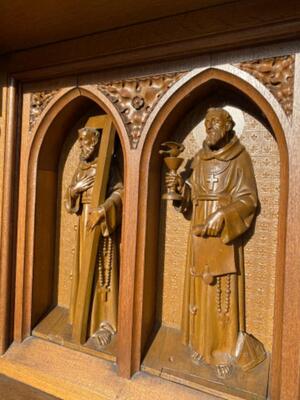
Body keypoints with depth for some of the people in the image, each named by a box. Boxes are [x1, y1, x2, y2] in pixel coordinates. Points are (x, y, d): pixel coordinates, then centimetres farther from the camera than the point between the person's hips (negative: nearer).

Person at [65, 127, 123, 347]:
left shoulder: (109, 165, -6)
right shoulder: (81, 167, 13)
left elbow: (119, 192, -18)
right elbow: (70, 195, 14)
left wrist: (102, 210, -33)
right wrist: (76, 188, -9)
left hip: (101, 222, -6)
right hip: (85, 220, 7)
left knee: (102, 269, -3)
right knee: (84, 268, 12)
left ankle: (104, 322, 7)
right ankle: (85, 316, 27)